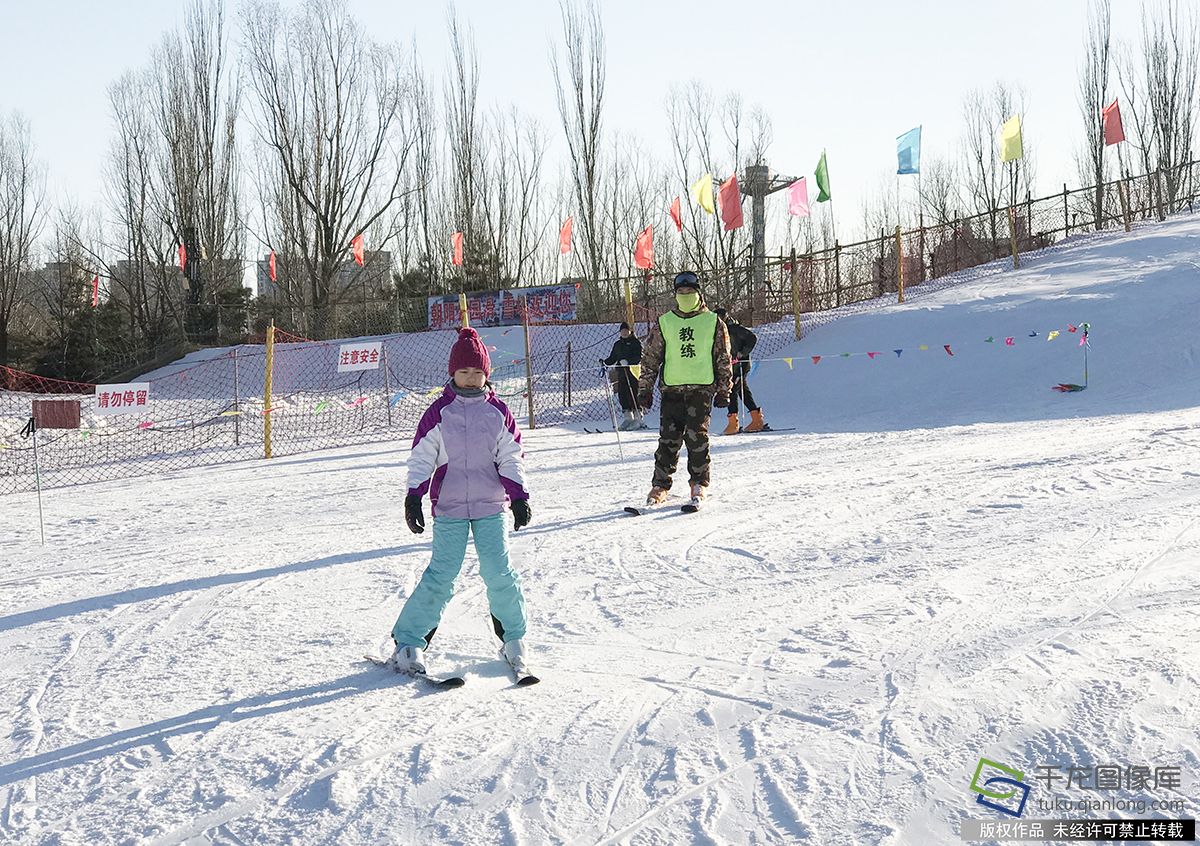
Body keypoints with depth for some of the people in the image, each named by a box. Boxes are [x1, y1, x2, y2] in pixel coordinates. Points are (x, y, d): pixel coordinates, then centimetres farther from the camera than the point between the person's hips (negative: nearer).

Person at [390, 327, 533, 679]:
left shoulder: (498, 412, 5)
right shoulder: (438, 413, 0)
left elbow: (511, 459, 9)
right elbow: (421, 458, 1)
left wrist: (519, 497, 0)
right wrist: (413, 498, -7)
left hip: (491, 507, 2)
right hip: (449, 508, -2)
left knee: (499, 573, -1)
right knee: (440, 577, -6)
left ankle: (513, 638, 18)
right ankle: (408, 641, 5)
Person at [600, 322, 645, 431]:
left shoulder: (636, 342, 2)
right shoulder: (617, 344, 21)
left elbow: (639, 357, -10)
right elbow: (613, 358, 23)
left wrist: (627, 361, -24)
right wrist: (605, 362, 5)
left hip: (633, 371, -6)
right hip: (621, 372, 6)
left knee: (633, 393, -10)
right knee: (622, 394, -1)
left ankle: (637, 417, -7)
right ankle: (628, 417, 5)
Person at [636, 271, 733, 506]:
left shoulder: (713, 323, 7)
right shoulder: (663, 323, 10)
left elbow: (723, 359, 9)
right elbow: (650, 358, 12)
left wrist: (724, 390, 4)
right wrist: (645, 389, 8)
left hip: (702, 388, -1)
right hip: (672, 389, 1)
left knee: (697, 435, -10)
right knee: (668, 438, -3)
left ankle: (699, 482, 5)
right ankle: (660, 484, 6)